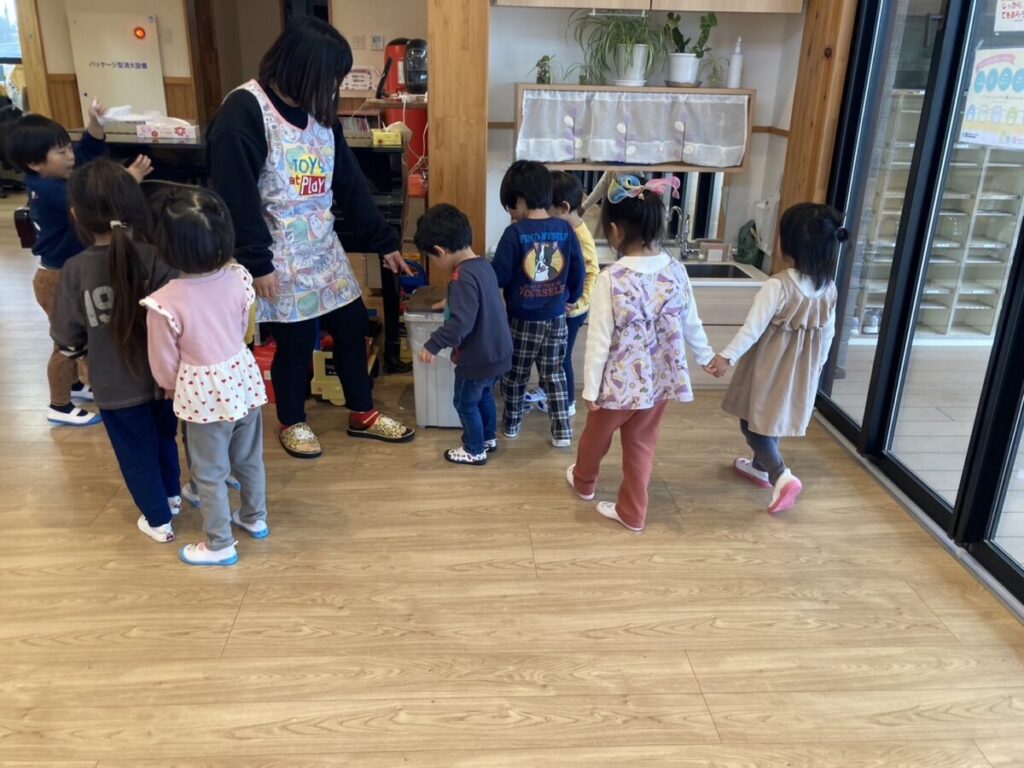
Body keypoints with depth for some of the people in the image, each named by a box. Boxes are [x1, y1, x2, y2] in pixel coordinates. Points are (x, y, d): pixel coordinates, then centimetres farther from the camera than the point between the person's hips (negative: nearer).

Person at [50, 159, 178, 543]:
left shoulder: (76, 269, -16)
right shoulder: (156, 257, -17)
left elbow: (67, 340, -8)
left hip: (116, 389, -2)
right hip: (162, 378, 2)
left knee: (136, 453, 18)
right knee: (164, 438, 27)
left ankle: (158, 520, 32)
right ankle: (171, 494, 48)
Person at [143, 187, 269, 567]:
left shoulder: (165, 302, -25)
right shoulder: (237, 278, -13)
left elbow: (164, 364, -11)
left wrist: (172, 387, 11)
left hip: (203, 393, -5)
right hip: (243, 378, 5)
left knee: (210, 474, 14)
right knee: (250, 458, 24)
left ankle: (220, 545, 30)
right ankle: (255, 518, 45)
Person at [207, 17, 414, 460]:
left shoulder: (319, 111, 7)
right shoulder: (244, 111, -16)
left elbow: (349, 181, 10)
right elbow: (235, 196, -18)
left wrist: (384, 241, 10)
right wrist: (256, 262, -18)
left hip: (324, 248, 7)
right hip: (279, 259, -7)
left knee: (352, 326, 11)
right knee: (295, 342, 4)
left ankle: (361, 414, 30)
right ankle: (292, 423, 28)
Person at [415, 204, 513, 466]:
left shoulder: (463, 276, -26)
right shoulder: (484, 265, 4)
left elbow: (461, 322, -32)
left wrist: (433, 344, -24)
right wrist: (452, 301, 34)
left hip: (478, 358, -9)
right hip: (498, 353, 9)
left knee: (465, 403, 12)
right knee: (484, 395, 28)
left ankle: (475, 450, 26)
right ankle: (489, 438, 44)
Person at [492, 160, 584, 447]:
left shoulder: (515, 233, -18)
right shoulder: (566, 230, -6)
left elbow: (499, 277, -15)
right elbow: (578, 273, 2)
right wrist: (570, 298, 19)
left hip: (522, 319, -3)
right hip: (556, 318, 3)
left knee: (515, 375, 16)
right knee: (555, 374, 15)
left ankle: (511, 424, 32)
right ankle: (562, 431, 16)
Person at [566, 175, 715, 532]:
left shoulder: (611, 278, -22)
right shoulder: (676, 271, -7)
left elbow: (599, 340, -18)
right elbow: (691, 325, 4)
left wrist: (591, 387, -7)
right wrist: (706, 356, 23)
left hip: (620, 381, -4)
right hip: (660, 379, 4)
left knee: (596, 435, 24)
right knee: (642, 446, 20)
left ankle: (584, 481, 51)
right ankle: (632, 512, 32)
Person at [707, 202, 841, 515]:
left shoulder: (777, 285, -24)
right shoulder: (829, 289, -4)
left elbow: (753, 328, -24)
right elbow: (827, 333, 7)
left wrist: (727, 356, -16)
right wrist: (818, 363, 21)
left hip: (769, 367, -6)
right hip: (800, 369, 7)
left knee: (753, 422, 6)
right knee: (772, 418, 24)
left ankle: (782, 477, -8)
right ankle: (760, 467, 40)